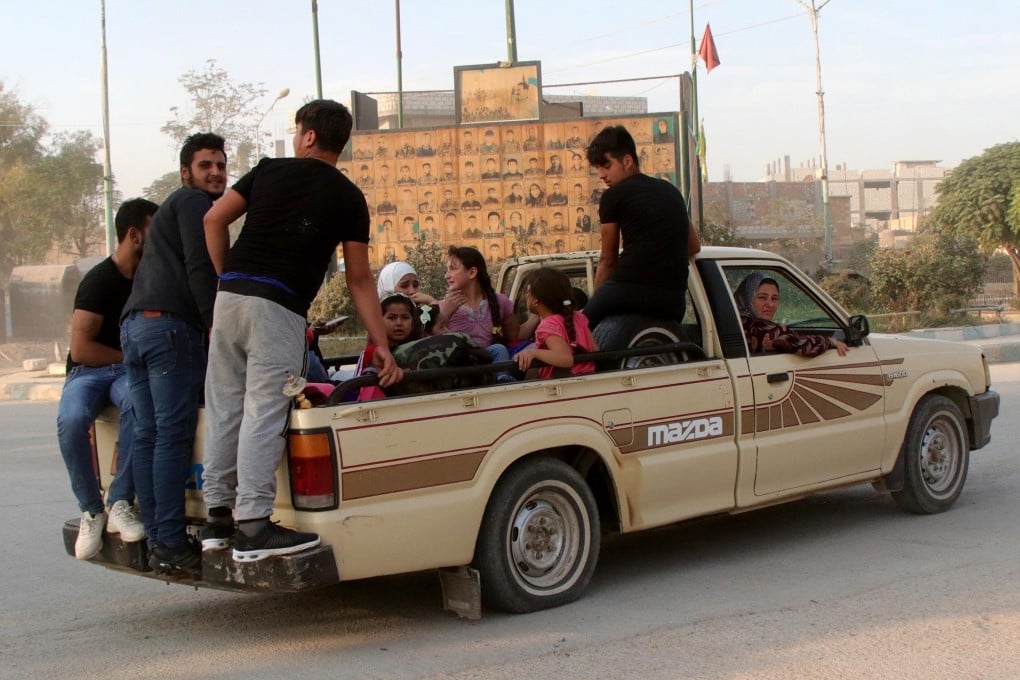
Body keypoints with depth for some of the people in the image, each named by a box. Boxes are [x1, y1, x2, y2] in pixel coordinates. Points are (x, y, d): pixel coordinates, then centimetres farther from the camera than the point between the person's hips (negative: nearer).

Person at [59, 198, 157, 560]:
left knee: (139, 402, -36)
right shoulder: (100, 280, -8)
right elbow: (80, 348, -13)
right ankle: (91, 510, -17)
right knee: (71, 420, -36)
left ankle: (120, 503, -30)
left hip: (132, 370, 3)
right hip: (89, 371, -3)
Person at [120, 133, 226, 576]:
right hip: (171, 323, -10)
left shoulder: (171, 209, 33)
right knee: (174, 435, -12)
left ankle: (156, 542, 5)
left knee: (147, 436, 4)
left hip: (133, 324, 10)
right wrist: (215, 324, -10)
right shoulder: (195, 203, 3)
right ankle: (172, 544, -14)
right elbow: (200, 268, -10)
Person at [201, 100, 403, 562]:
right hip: (279, 307, -4)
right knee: (264, 414, -7)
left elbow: (214, 220, 8)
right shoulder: (348, 197, 8)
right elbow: (359, 280, 5)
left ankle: (217, 517, 16)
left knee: (224, 407, 9)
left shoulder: (269, 170, 15)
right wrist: (382, 346, 9)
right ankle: (254, 526, -10)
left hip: (231, 297, 4)